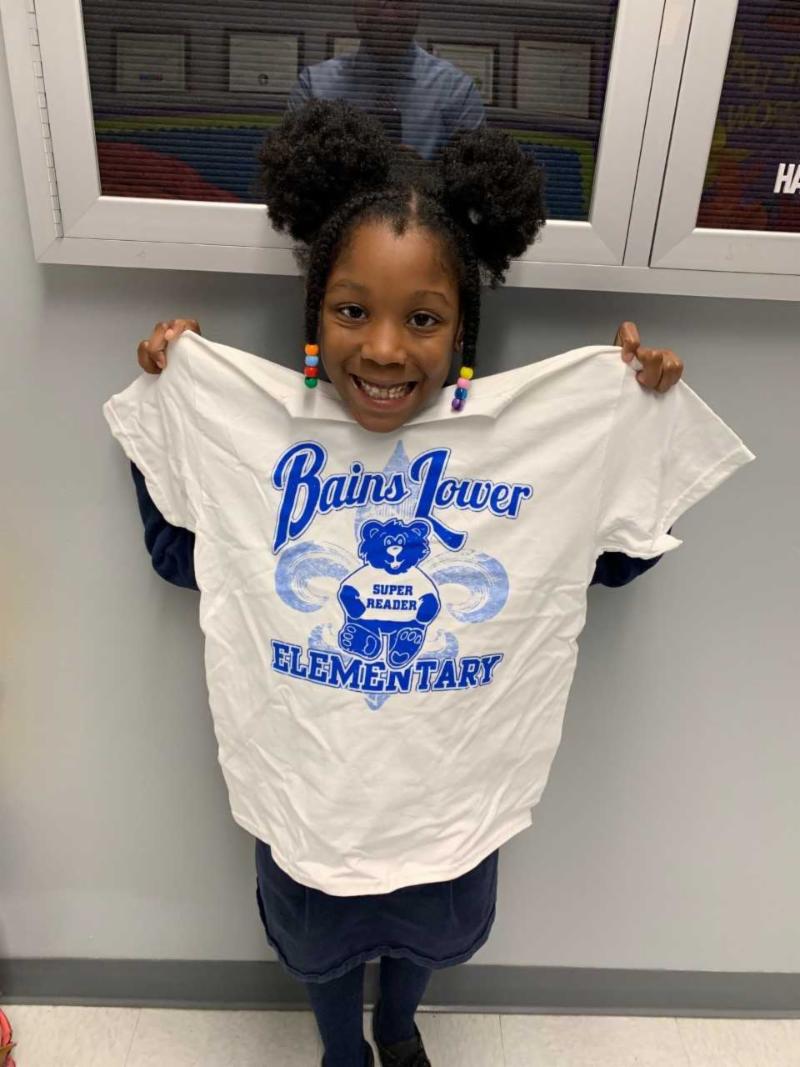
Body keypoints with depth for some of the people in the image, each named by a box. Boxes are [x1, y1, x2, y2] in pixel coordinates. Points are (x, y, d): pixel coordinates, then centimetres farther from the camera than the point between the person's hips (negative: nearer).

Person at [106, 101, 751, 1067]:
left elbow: (625, 553, -4)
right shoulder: (239, 423, -16)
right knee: (320, 948, 30)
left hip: (452, 799, 1)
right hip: (304, 797, 0)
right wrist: (157, 394, -10)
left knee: (429, 938, 32)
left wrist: (653, 405, -14)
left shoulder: (551, 429, -17)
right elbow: (179, 555, -2)